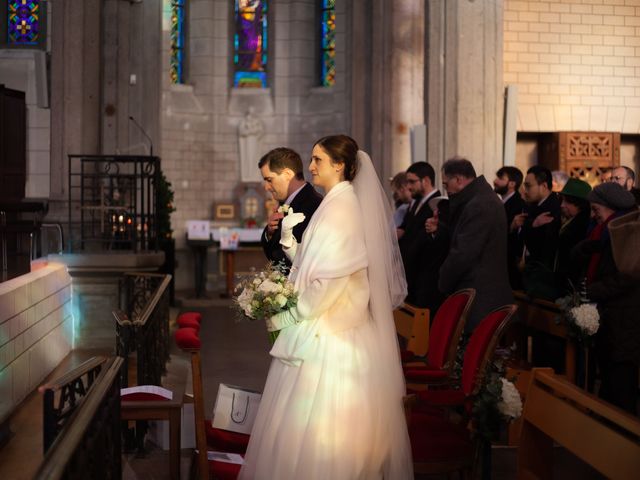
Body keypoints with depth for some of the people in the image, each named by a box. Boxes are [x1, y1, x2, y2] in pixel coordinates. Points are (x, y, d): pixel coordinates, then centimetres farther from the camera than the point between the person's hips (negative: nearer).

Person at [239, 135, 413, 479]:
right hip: (326, 329, 9)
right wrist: (289, 239, 0)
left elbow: (331, 280, -21)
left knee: (312, 422, -2)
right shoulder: (339, 203, 13)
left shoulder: (341, 208, -14)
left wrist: (287, 317, -13)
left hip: (328, 334, -9)